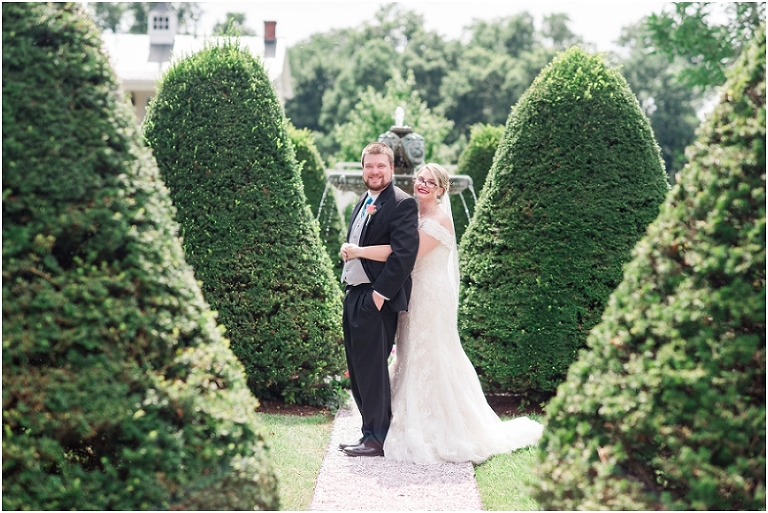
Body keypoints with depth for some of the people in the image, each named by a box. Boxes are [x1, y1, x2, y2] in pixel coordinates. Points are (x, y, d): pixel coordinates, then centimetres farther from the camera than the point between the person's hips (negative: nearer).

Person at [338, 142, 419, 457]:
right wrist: (348, 269, 13)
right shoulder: (364, 201, 17)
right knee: (358, 370, 13)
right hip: (354, 295, 9)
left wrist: (380, 293, -21)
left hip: (376, 299, -9)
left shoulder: (402, 204, -11)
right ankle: (372, 431, 23)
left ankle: (376, 439, 3)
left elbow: (405, 253, -19)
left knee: (371, 369, -5)